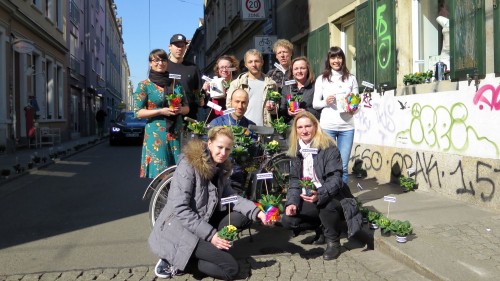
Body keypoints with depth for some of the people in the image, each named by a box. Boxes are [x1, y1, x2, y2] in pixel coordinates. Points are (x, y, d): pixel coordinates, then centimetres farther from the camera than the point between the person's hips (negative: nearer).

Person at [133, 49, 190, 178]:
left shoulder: (176, 84, 12)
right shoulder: (144, 85, 1)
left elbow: (187, 108, 16)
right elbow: (138, 112, -4)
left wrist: (180, 110, -7)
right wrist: (161, 111, -14)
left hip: (176, 133, 4)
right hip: (156, 134, -4)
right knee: (159, 170, -6)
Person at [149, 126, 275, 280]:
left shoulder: (220, 167, 5)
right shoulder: (189, 165, -19)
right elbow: (180, 208, -24)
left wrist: (257, 212, -14)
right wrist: (210, 234, -26)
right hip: (178, 228, -8)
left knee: (244, 215, -2)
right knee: (231, 268, -16)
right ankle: (174, 260, -6)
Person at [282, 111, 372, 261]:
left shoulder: (328, 148, -16)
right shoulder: (297, 151, 3)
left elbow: (335, 178, -24)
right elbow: (294, 180, 3)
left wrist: (319, 195, -42)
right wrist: (292, 202, -15)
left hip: (332, 196, -6)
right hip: (309, 199, 6)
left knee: (325, 203, -39)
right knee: (288, 220, -14)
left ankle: (333, 242, -10)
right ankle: (322, 225, 13)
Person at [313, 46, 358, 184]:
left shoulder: (351, 78, 12)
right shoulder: (321, 79, 8)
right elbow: (315, 104, 7)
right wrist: (325, 102, -13)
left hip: (347, 126, 1)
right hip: (327, 126, -1)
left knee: (343, 166, 2)